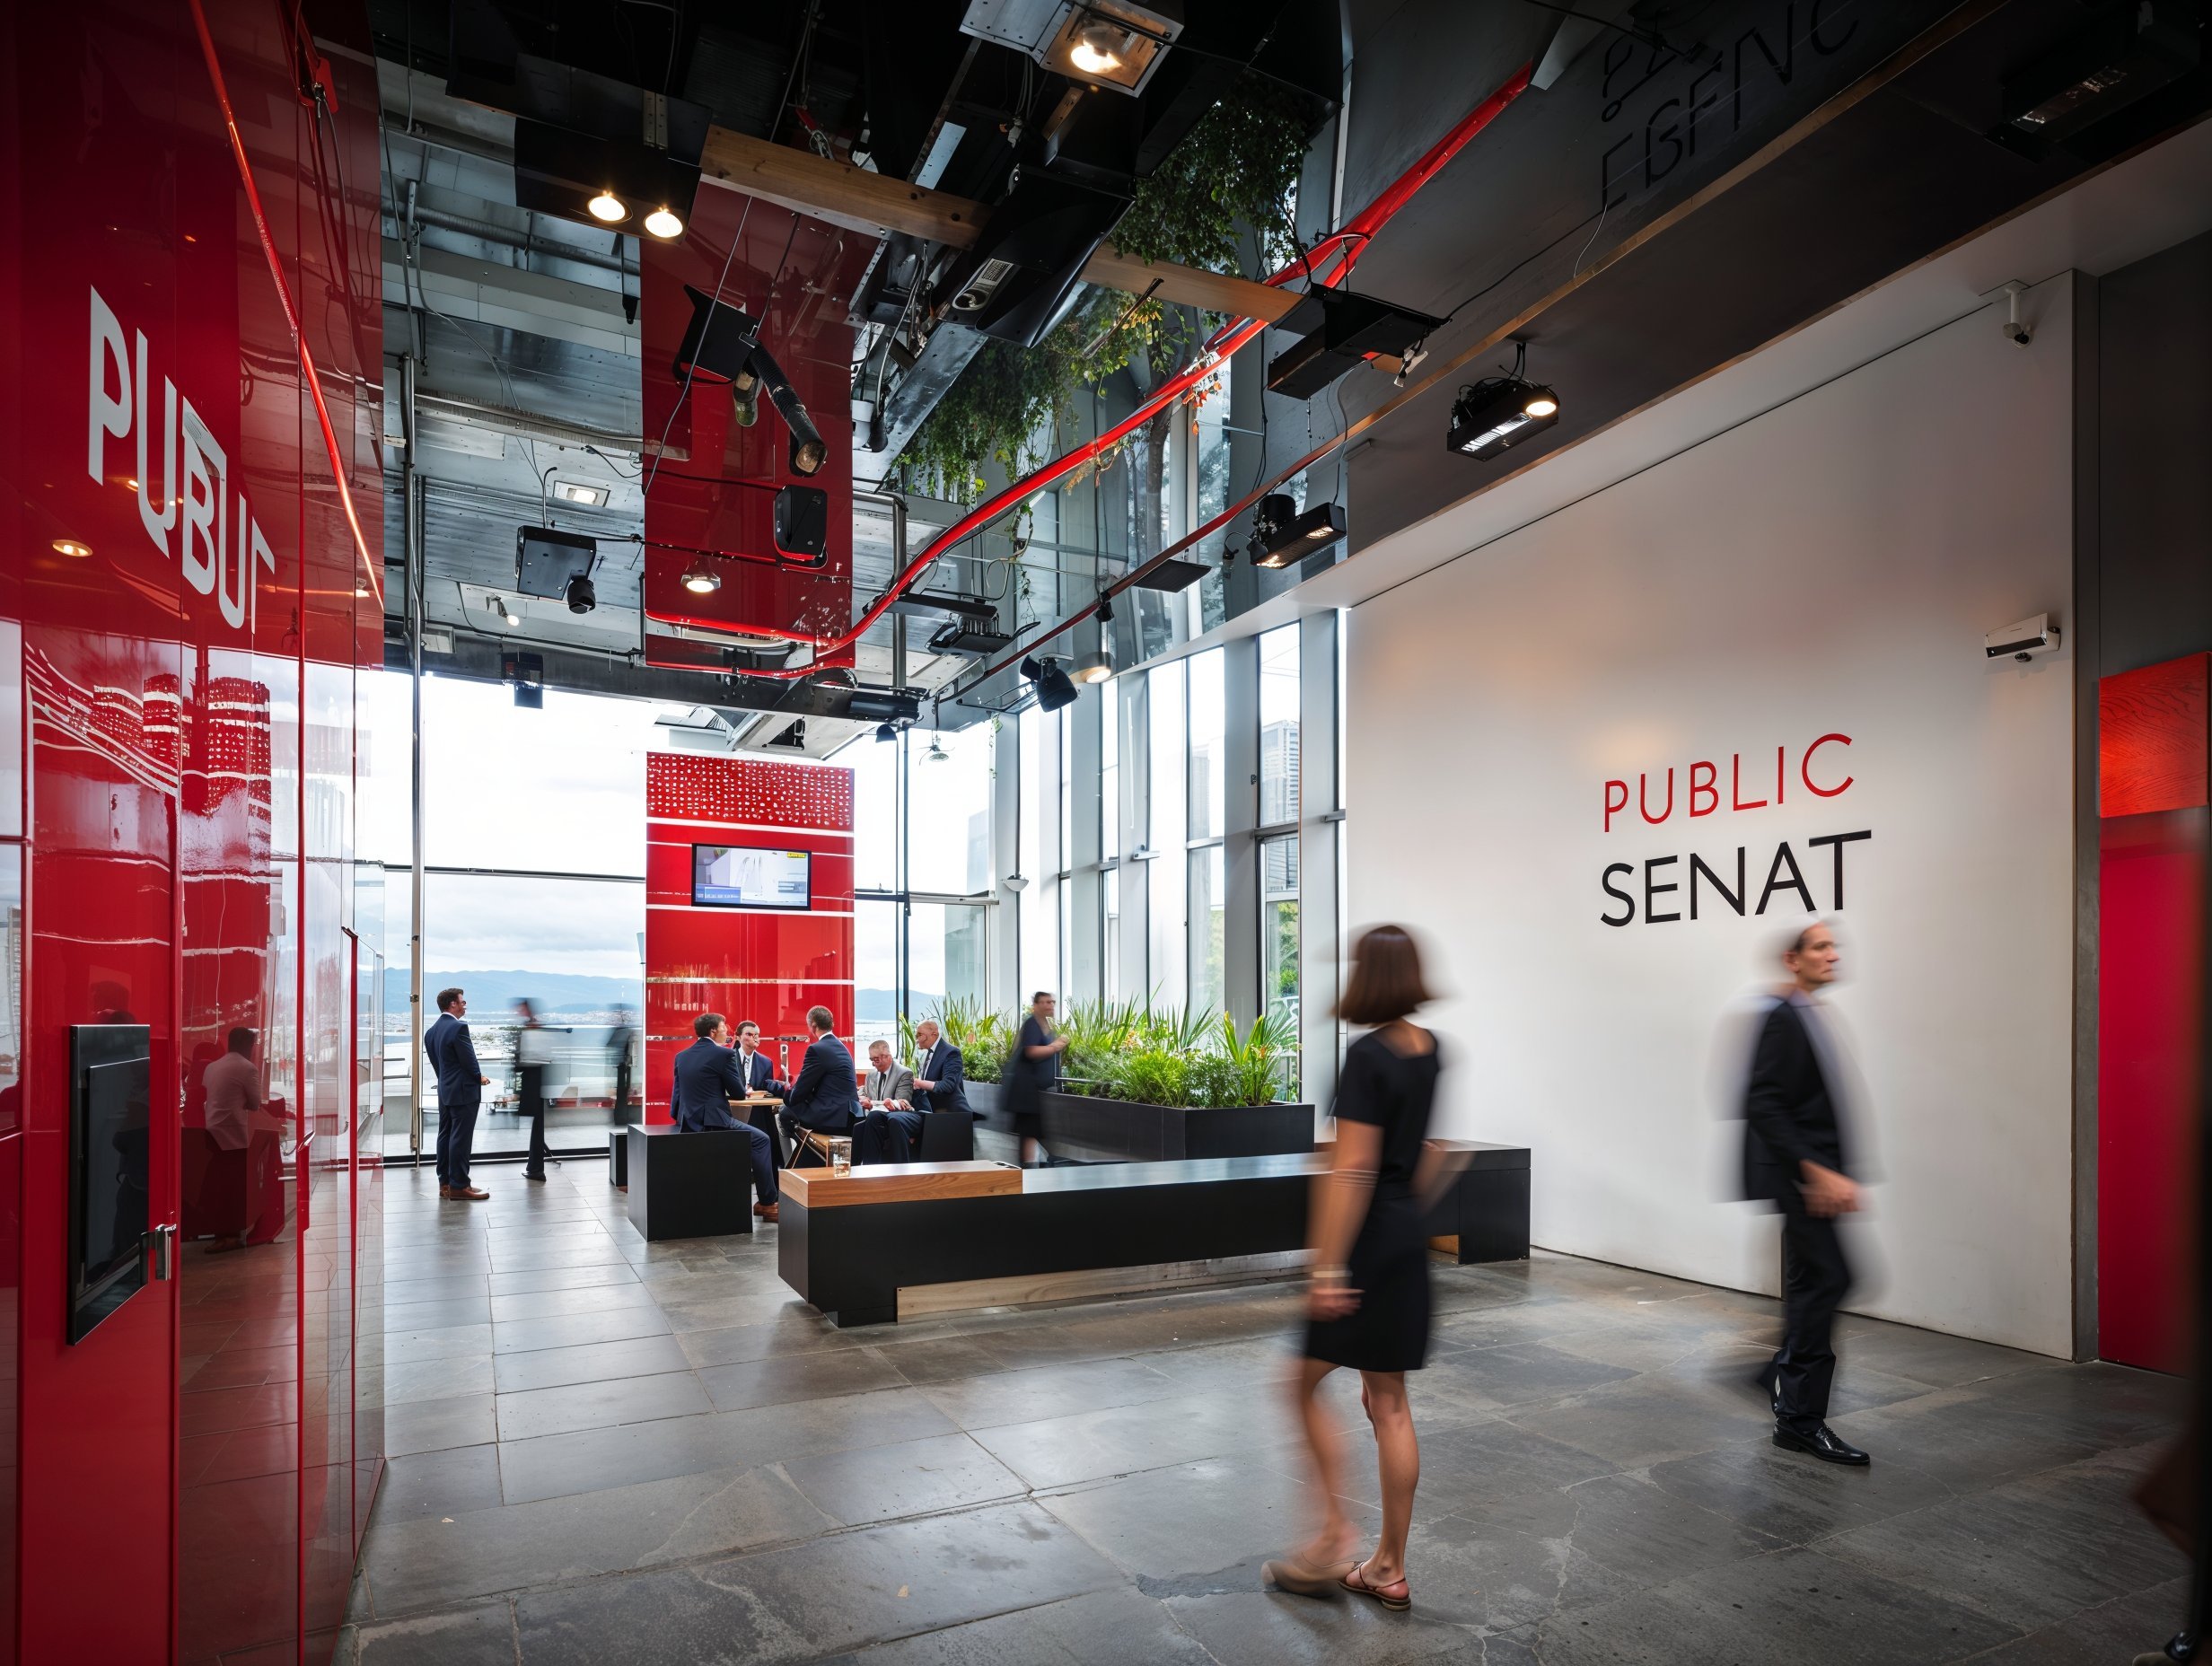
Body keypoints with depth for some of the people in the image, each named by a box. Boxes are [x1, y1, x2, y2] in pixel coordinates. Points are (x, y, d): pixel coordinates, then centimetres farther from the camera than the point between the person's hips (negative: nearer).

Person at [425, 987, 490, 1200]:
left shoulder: (431, 1031, 9)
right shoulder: (458, 1028, -18)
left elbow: (436, 1063, 12)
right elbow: (469, 1061, -16)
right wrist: (480, 1077, 2)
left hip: (444, 1091, 9)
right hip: (463, 1091, -9)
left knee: (445, 1136, 12)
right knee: (461, 1139, -4)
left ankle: (445, 1183, 17)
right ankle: (459, 1185, -1)